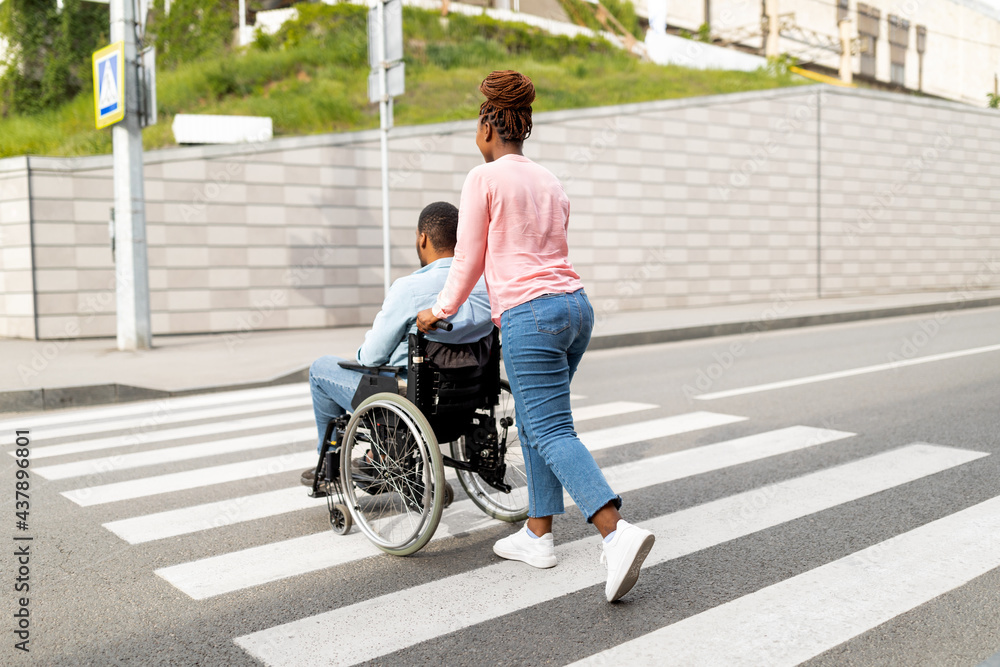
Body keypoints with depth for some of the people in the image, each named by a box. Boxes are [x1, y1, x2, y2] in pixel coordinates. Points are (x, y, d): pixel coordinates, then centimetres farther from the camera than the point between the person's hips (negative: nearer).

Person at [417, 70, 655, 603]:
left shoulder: (483, 179, -2)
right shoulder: (550, 183, 19)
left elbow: (469, 259, 1)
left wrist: (440, 311, 16)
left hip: (531, 317, -8)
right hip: (574, 305, 8)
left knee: (552, 433, -9)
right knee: (534, 424, 17)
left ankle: (618, 533, -22)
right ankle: (538, 535, 20)